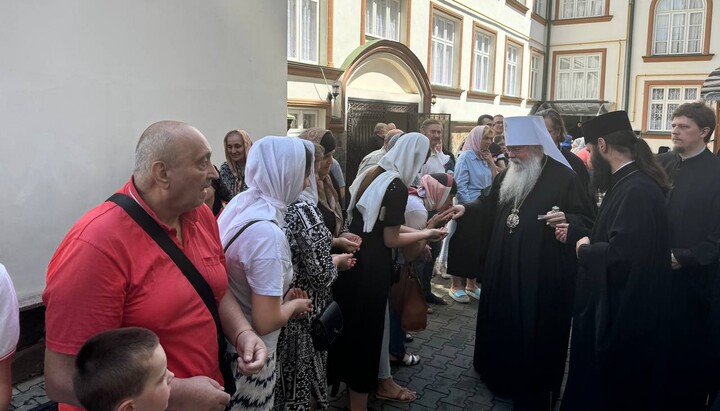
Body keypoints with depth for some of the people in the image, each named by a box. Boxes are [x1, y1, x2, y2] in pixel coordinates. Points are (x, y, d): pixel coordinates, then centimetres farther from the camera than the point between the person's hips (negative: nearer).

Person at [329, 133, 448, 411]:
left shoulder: (370, 174, 8)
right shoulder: (397, 186, -16)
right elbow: (390, 240, -16)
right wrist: (425, 234, -5)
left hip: (352, 259, 7)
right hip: (371, 267, -7)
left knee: (349, 324, 21)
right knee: (366, 329, 6)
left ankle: (339, 378, 39)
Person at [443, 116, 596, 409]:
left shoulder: (564, 177, -9)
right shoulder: (507, 175, 10)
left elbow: (587, 219, -10)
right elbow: (489, 206, 19)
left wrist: (567, 219, -30)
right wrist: (466, 209, 1)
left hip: (541, 274, -6)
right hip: (503, 270, 7)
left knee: (535, 334, 4)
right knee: (502, 324, 18)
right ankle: (503, 378, 39)